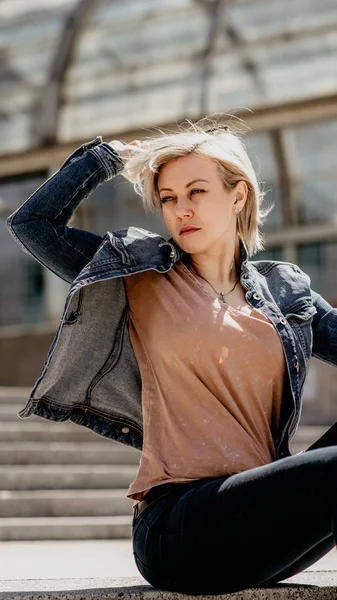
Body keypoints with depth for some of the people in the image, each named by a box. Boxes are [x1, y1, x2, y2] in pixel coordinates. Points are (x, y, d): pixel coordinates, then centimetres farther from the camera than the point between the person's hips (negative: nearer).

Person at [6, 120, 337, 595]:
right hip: (178, 524, -5)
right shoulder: (143, 280, 10)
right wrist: (109, 155, 15)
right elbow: (31, 222, 9)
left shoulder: (285, 289, 17)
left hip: (262, 514, 5)